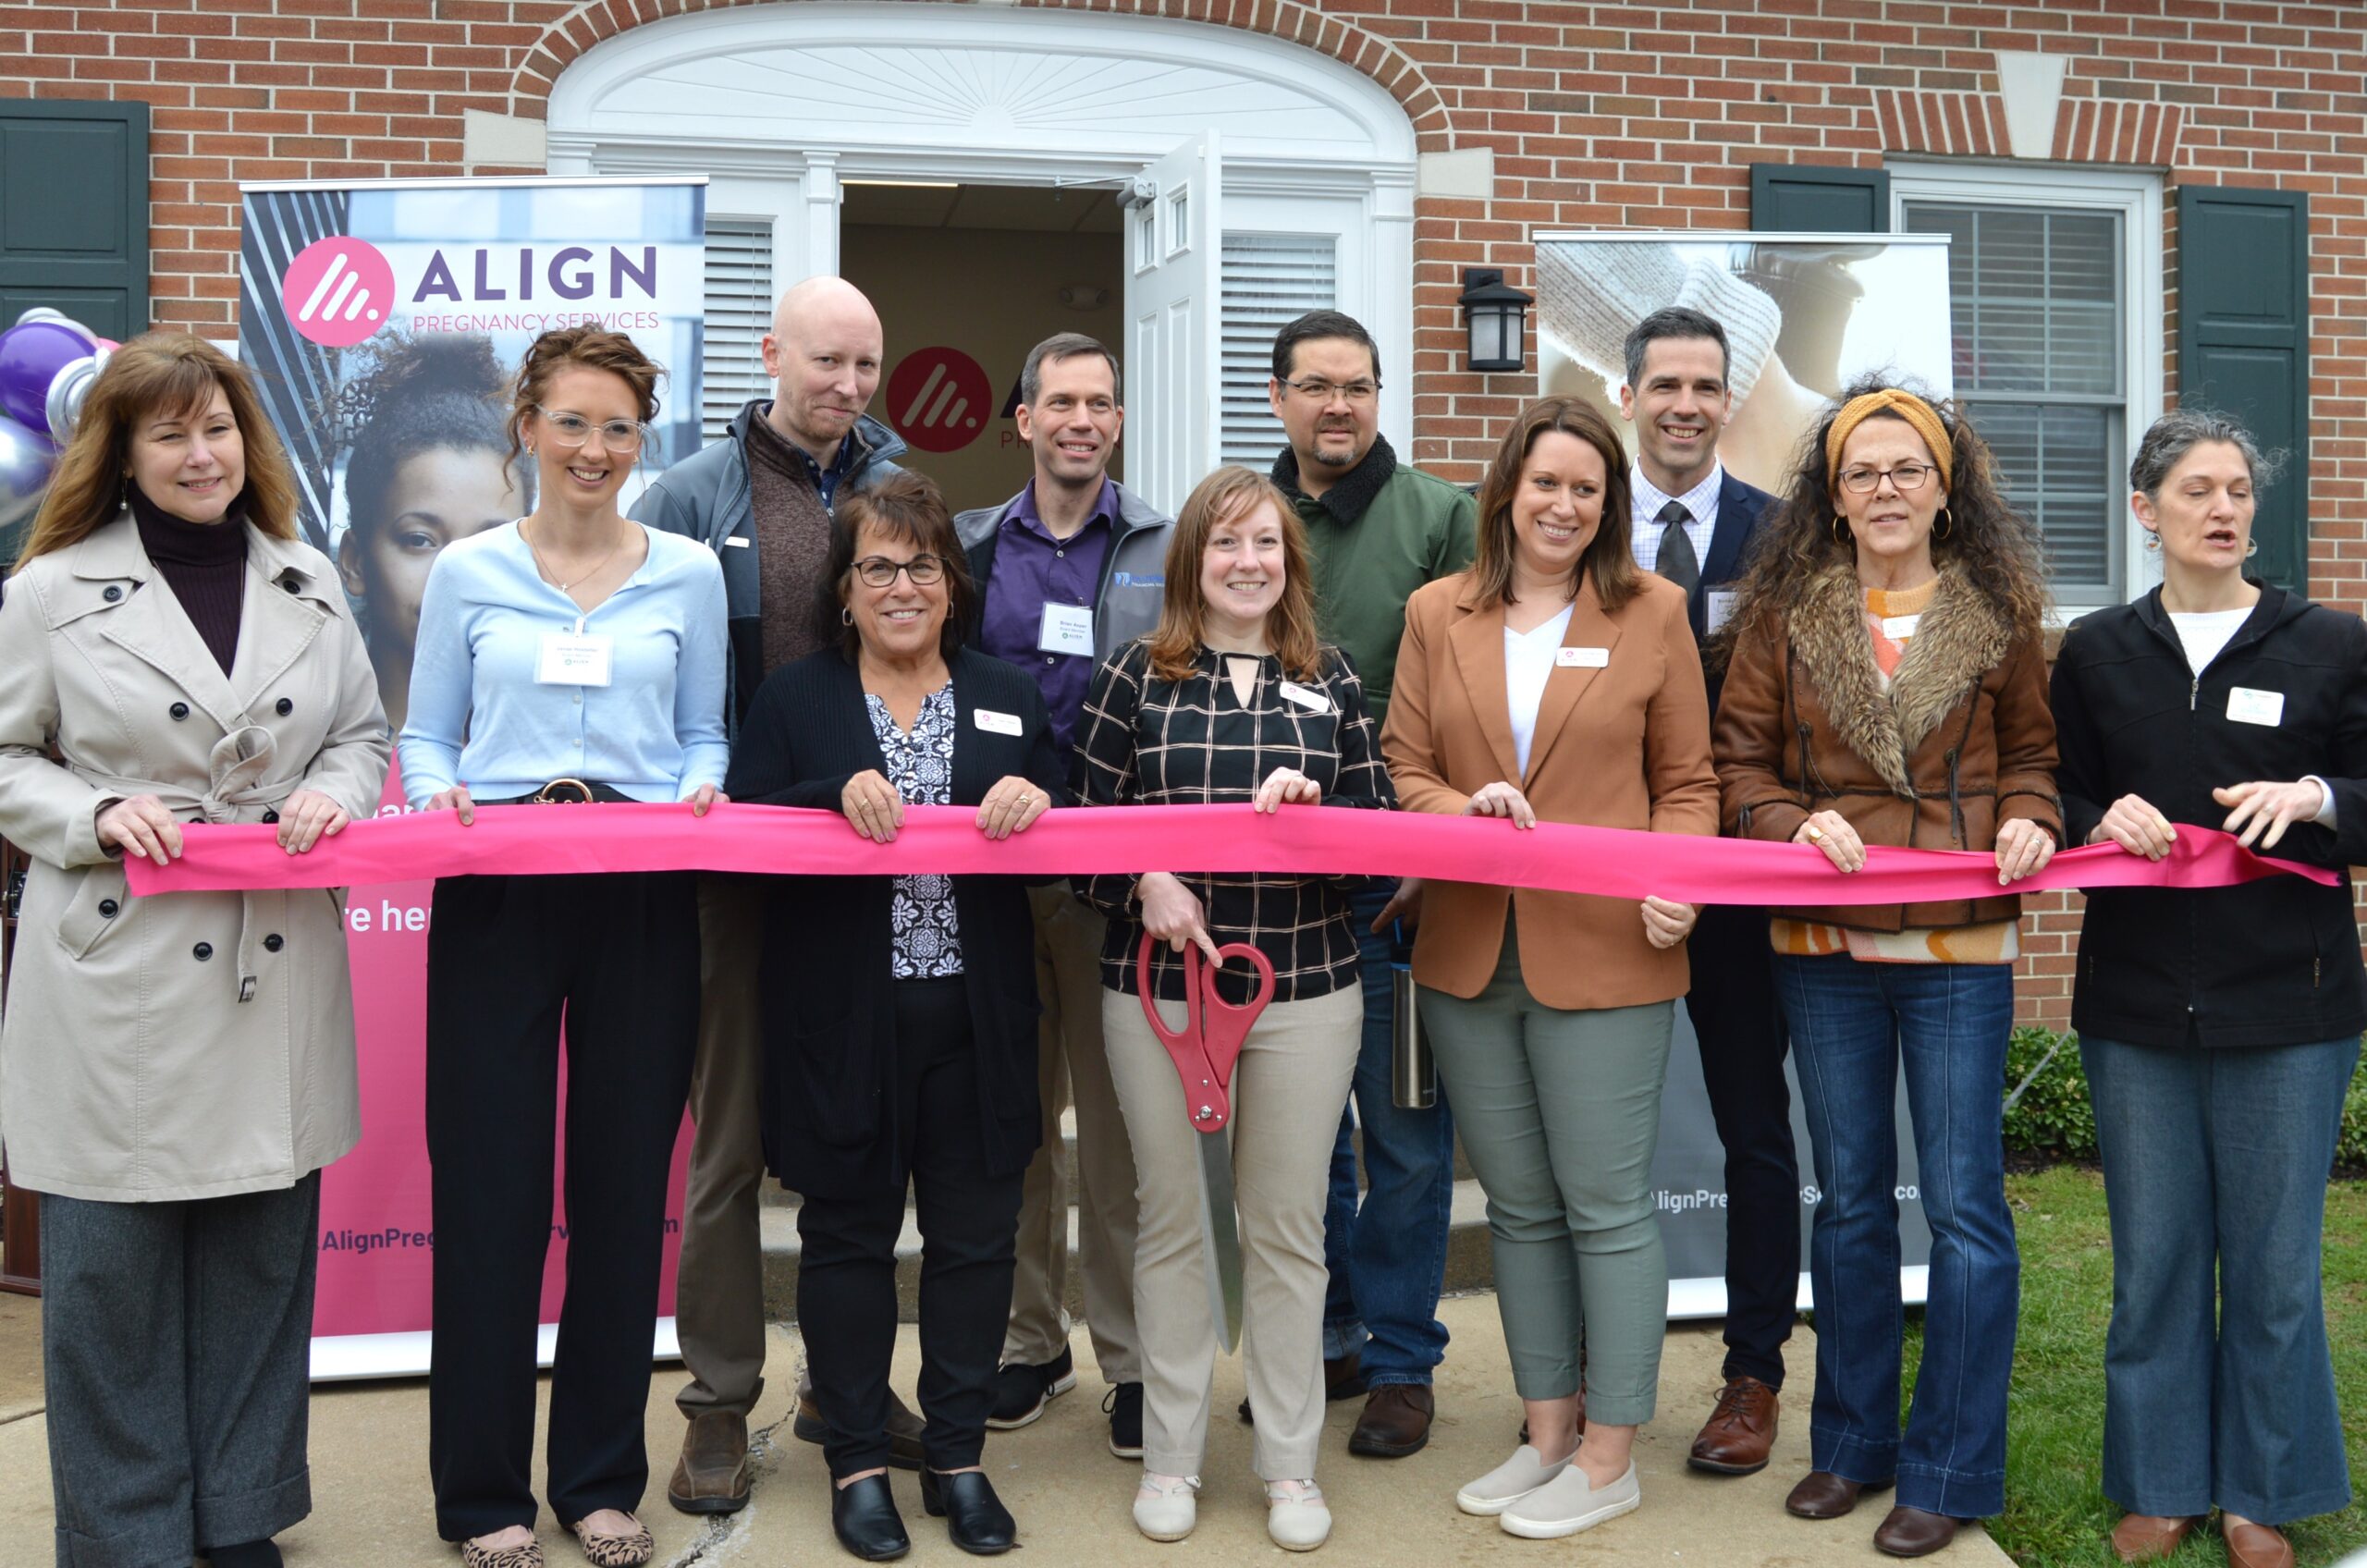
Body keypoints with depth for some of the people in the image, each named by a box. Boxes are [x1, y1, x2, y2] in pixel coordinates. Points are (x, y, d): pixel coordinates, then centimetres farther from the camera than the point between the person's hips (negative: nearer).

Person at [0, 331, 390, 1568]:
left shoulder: (307, 585, 9)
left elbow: (363, 735, 16)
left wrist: (334, 793, -5)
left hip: (276, 968, 3)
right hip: (118, 967, -3)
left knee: (263, 1250, 9)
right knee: (114, 1258, 3)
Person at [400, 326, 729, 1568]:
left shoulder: (689, 573, 9)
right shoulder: (467, 572, 7)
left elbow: (704, 735, 12)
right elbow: (426, 736, 9)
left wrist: (699, 791, -9)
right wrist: (441, 795, -11)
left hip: (644, 903, 1)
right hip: (496, 897, -1)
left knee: (626, 1185, 6)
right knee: (488, 1185, 1)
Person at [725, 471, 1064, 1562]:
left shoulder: (1010, 700, 11)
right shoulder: (792, 699, 4)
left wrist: (1035, 804, -11)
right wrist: (835, 797, -21)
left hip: (975, 1021, 2)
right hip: (844, 1023, -2)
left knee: (974, 1236, 8)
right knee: (848, 1235, 8)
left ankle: (957, 1455, 24)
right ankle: (856, 1460, 23)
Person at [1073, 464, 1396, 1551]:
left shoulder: (1331, 681, 5)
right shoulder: (1135, 676, 1)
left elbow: (1378, 828, 5)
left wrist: (1311, 804, -13)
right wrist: (1145, 884, -15)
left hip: (1306, 985, 1)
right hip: (1158, 981, 0)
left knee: (1288, 1224, 8)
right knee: (1169, 1217, 10)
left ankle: (1290, 1462, 22)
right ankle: (1170, 1453, 25)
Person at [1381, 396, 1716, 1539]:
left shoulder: (1652, 611, 2)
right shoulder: (1437, 613, 8)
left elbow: (1687, 783, 3)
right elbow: (1399, 767, 7)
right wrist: (1461, 806, -14)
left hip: (1605, 956, -3)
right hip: (1467, 955, 4)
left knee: (1607, 1206, 3)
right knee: (1519, 1208, 14)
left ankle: (1609, 1457, 16)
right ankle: (1548, 1434, 28)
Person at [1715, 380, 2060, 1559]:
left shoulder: (1999, 611, 2)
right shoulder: (1783, 614, 2)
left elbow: (2031, 751, 10)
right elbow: (1738, 761, 3)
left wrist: (2030, 818, -10)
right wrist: (1794, 824, -15)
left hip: (1959, 944, -1)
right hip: (1825, 943, 2)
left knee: (1964, 1206, 2)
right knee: (1850, 1200, 14)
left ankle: (1949, 1470, 17)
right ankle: (1852, 1442, 29)